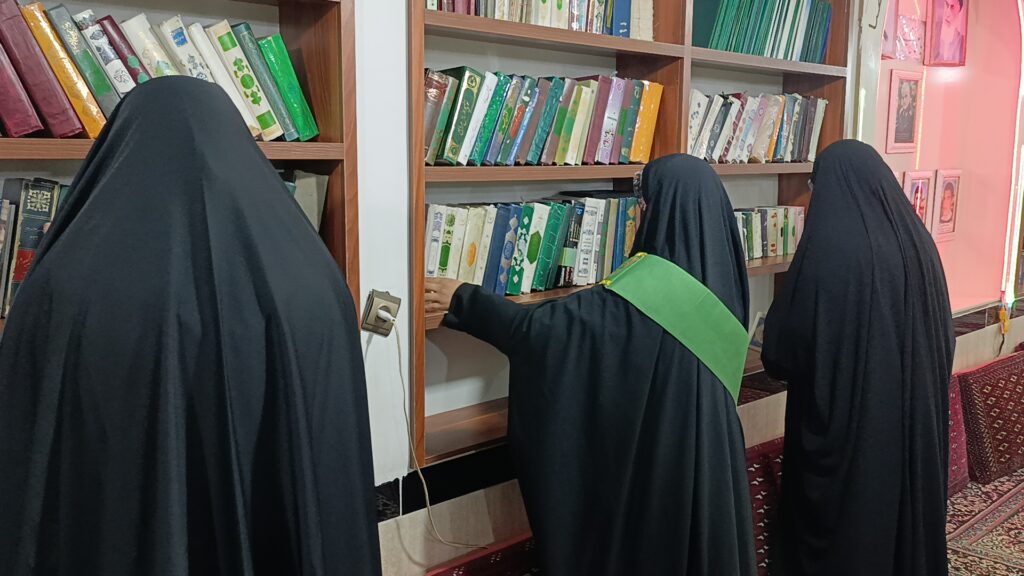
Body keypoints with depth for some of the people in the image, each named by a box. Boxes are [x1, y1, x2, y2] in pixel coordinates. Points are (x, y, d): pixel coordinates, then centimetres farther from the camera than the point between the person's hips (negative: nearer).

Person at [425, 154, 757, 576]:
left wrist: (464, 300, -16)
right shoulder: (721, 269, -2)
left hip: (654, 451, -7)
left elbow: (547, 326, -25)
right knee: (703, 535, 21)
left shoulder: (651, 285, -24)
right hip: (711, 444, 7)